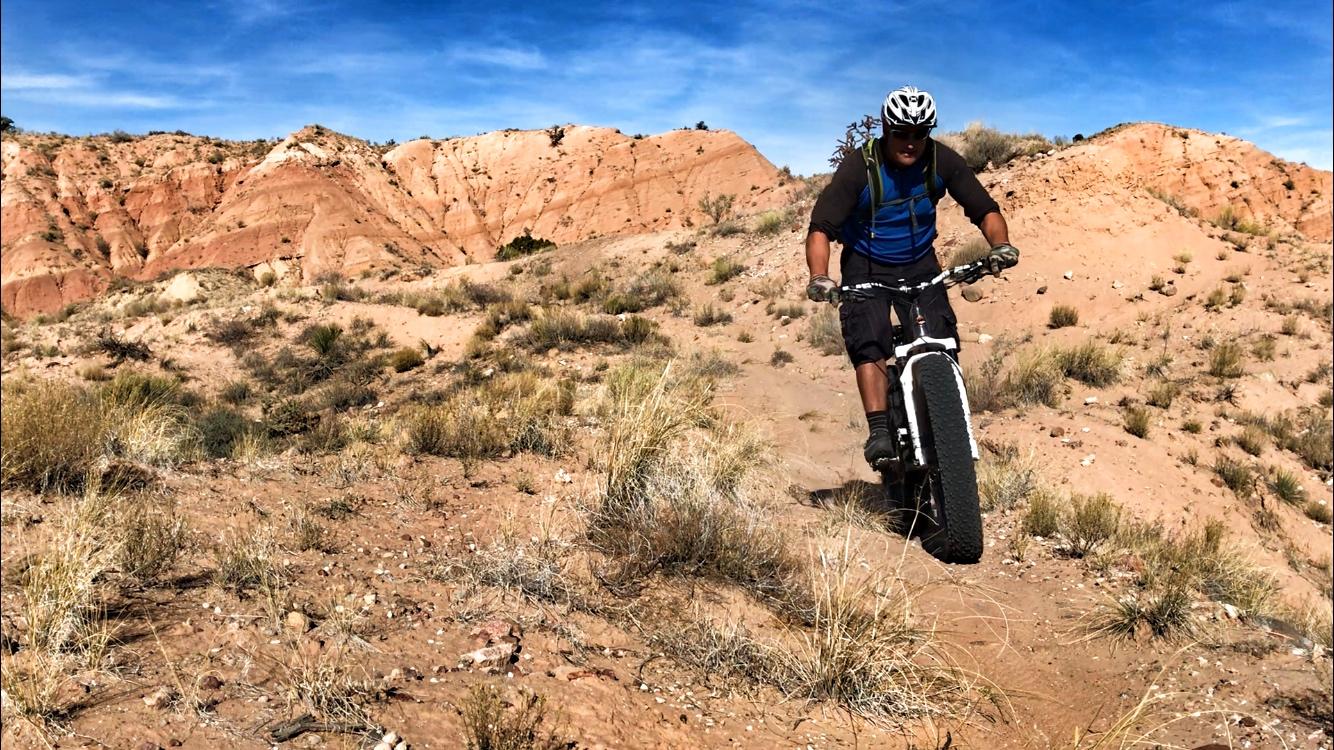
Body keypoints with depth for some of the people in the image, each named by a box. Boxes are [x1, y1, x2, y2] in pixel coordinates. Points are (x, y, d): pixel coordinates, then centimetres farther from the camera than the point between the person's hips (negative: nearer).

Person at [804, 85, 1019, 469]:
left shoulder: (942, 160, -12)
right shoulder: (859, 167, -20)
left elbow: (985, 210, -7)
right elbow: (821, 228, -25)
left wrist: (1001, 244, -29)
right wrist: (819, 276, -43)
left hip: (920, 265, 3)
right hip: (867, 267, -2)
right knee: (869, 342, -23)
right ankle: (880, 432, -24)